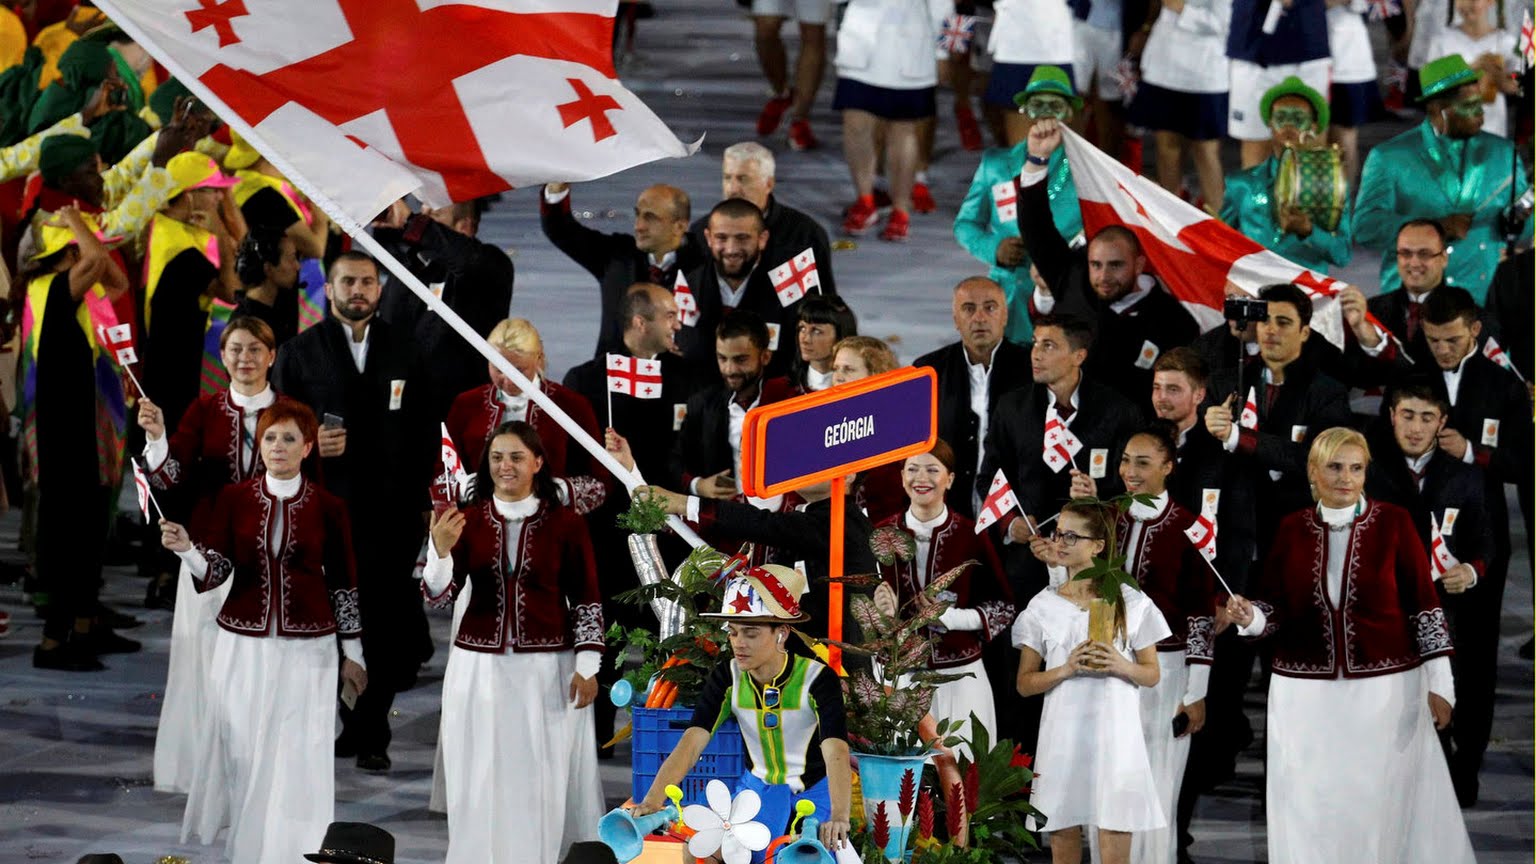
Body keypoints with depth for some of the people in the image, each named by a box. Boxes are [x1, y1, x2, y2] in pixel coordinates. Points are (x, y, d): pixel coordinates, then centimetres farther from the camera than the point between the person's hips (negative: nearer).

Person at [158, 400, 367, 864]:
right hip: (243, 645, 1)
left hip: (307, 647, -1)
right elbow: (215, 570, -3)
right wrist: (186, 548, -24)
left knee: (297, 754, -1)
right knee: (240, 747, 1)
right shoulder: (234, 499, 1)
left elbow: (342, 583, 6)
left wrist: (352, 652, 8)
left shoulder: (328, 508, 0)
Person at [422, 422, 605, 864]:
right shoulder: (468, 521, 2)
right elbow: (438, 595, -3)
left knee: (543, 781, 3)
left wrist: (587, 666, -4)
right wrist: (441, 550, -21)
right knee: (481, 781, 6)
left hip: (546, 669, -2)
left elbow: (587, 601, 1)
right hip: (479, 667, 2)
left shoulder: (566, 524, -3)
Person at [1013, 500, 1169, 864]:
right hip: (1062, 741, 1)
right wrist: (1066, 670, -13)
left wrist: (1122, 666, -14)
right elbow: (1024, 683, 5)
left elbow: (1152, 675, 7)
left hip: (1116, 741, -1)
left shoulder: (1132, 603, 2)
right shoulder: (1042, 607, 5)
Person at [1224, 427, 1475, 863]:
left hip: (1387, 685, -2)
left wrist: (1439, 682, -3)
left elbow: (1424, 605, -2)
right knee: (1309, 803, 4)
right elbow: (1274, 606, 4)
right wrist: (1250, 616, -18)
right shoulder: (1291, 529, 3)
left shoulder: (1394, 522, -3)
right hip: (1305, 690, 2)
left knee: (1386, 800, 2)